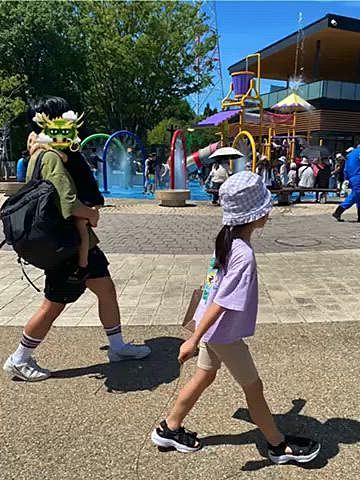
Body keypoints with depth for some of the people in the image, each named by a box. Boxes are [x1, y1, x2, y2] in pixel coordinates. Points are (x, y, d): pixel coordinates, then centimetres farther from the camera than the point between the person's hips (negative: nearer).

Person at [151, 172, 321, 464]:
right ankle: (279, 445, 36)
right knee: (253, 387, 12)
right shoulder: (245, 255, -30)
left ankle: (170, 429, 40)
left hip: (213, 328, 8)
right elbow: (222, 304, -29)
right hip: (225, 334, -8)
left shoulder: (226, 239, -3)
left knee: (205, 377, 23)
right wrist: (194, 341, -25)